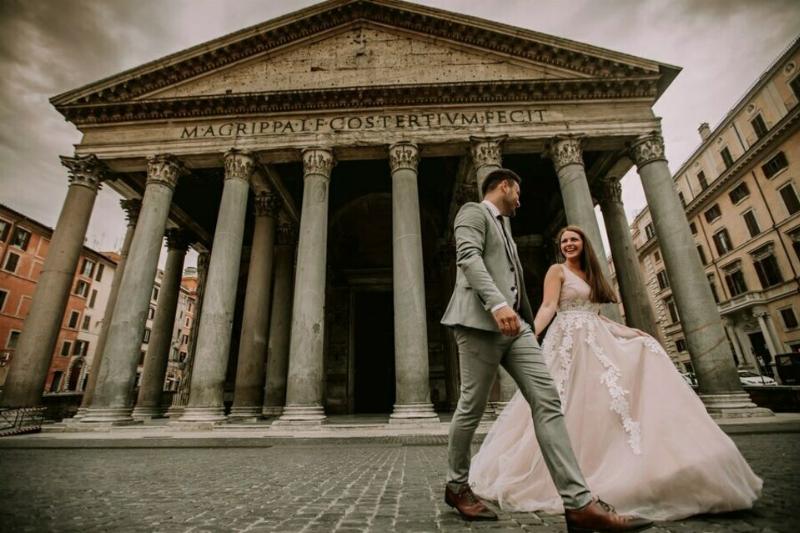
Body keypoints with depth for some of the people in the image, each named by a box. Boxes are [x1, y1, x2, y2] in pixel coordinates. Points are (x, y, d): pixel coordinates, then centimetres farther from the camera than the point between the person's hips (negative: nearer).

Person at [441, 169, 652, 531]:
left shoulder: (503, 225, 30)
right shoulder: (473, 212, 3)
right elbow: (468, 257, -16)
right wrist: (497, 304, -29)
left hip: (514, 321, 9)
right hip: (481, 320, -9)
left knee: (546, 400, -5)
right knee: (472, 407, -1)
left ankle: (579, 503, -5)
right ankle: (457, 486, 19)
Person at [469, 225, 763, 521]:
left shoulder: (591, 274, 23)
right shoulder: (557, 271, 1)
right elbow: (548, 306, -14)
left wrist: (630, 331, 20)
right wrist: (531, 333, -31)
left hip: (596, 340, 8)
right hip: (570, 341, -8)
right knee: (577, 405, -13)